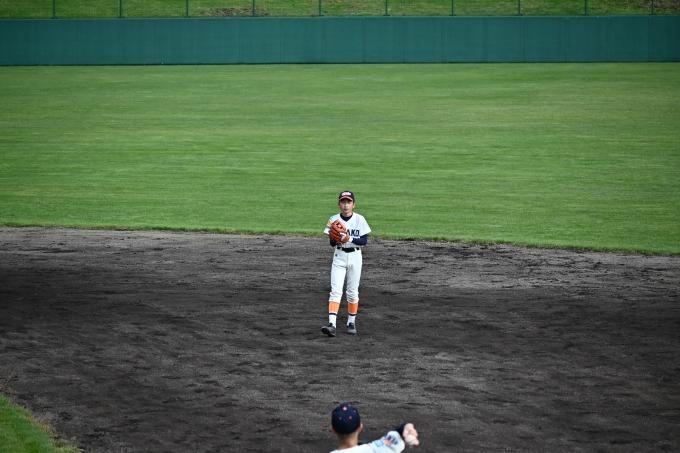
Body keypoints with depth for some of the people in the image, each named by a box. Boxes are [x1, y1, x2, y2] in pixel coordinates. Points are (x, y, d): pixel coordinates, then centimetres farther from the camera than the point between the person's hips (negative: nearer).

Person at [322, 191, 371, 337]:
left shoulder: (359, 219, -4)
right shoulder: (334, 220, -1)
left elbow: (364, 241, -6)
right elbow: (332, 243, -2)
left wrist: (350, 239, -22)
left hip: (355, 257, 0)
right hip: (339, 257, 0)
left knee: (353, 292, 7)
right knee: (335, 290, -12)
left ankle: (351, 323, 22)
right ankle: (331, 324, -22)